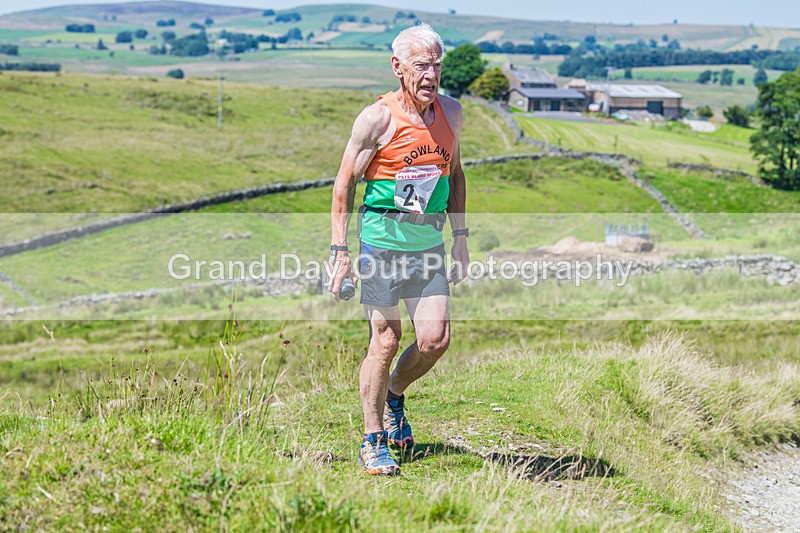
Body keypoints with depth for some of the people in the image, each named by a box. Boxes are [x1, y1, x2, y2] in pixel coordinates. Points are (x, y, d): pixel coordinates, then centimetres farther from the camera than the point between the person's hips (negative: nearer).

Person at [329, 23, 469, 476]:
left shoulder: (451, 113, 6)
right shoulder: (377, 119, -10)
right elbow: (345, 184, -4)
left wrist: (461, 236, 15)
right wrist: (341, 252, -8)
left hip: (430, 243, 4)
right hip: (383, 239, -4)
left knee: (435, 339, -4)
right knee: (386, 341, -2)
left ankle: (393, 396, 27)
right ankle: (373, 443, 13)